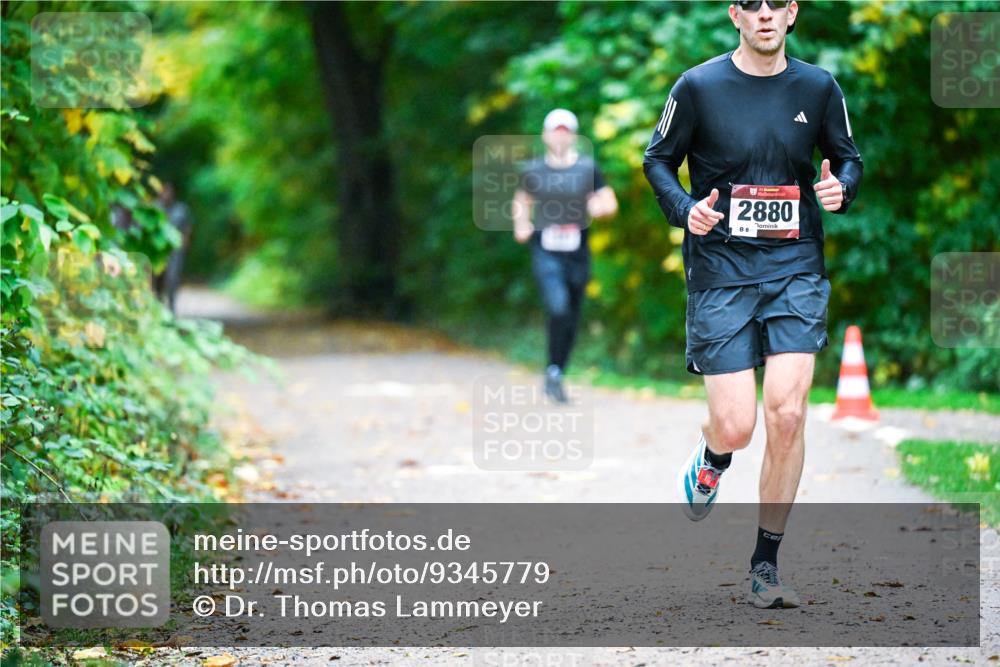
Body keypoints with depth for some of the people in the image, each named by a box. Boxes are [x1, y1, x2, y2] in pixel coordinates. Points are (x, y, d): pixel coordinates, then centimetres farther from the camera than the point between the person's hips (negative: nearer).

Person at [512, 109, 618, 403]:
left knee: (572, 319, 9)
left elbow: (610, 203, 5)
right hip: (545, 250, -2)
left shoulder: (587, 168, 1)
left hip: (577, 251, 2)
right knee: (558, 309, -22)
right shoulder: (533, 170, 3)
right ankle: (553, 371, -8)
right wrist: (521, 225, 2)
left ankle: (556, 376, 25)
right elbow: (522, 201, 20)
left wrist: (600, 207, -17)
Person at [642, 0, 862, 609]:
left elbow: (848, 157, 18)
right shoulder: (699, 87, -2)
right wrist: (685, 209, -11)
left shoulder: (818, 87, 5)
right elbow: (658, 159, 8)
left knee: (787, 414, -12)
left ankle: (766, 565, 2)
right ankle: (712, 458, 34)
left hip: (796, 268, 2)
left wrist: (841, 188, -5)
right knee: (736, 428, -7)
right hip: (720, 271, -1)